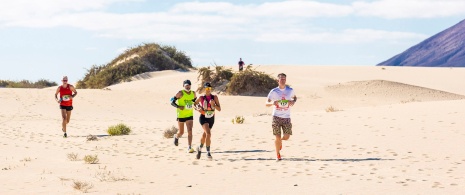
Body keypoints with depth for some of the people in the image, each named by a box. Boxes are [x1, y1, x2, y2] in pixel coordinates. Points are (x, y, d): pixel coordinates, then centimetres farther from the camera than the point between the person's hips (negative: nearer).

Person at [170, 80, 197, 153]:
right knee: (181, 132, 9)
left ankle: (189, 147, -11)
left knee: (190, 131, -11)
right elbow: (172, 102, -12)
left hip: (190, 116, 3)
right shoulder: (181, 93, -12)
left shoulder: (193, 93, 4)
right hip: (181, 116, -3)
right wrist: (178, 107, -27)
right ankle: (176, 137, 44)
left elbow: (195, 101, 22)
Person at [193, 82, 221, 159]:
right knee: (208, 133, -23)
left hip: (211, 118, 3)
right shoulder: (201, 98, -7)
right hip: (203, 118, -3)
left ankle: (200, 148, 41)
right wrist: (198, 109, -8)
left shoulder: (214, 97, -4)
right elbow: (194, 104, 10)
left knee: (205, 135, 17)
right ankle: (208, 152, -18)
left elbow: (219, 109, -5)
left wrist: (213, 105, -22)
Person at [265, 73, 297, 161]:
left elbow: (295, 97, 24)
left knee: (287, 137, -3)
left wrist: (293, 101, -1)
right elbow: (267, 103, 1)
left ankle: (280, 140, 34)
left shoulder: (290, 90, 3)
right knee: (277, 137, -4)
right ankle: (278, 155, 14)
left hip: (286, 117, 2)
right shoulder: (273, 92, -2)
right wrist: (272, 103, -23)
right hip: (276, 117, -2)